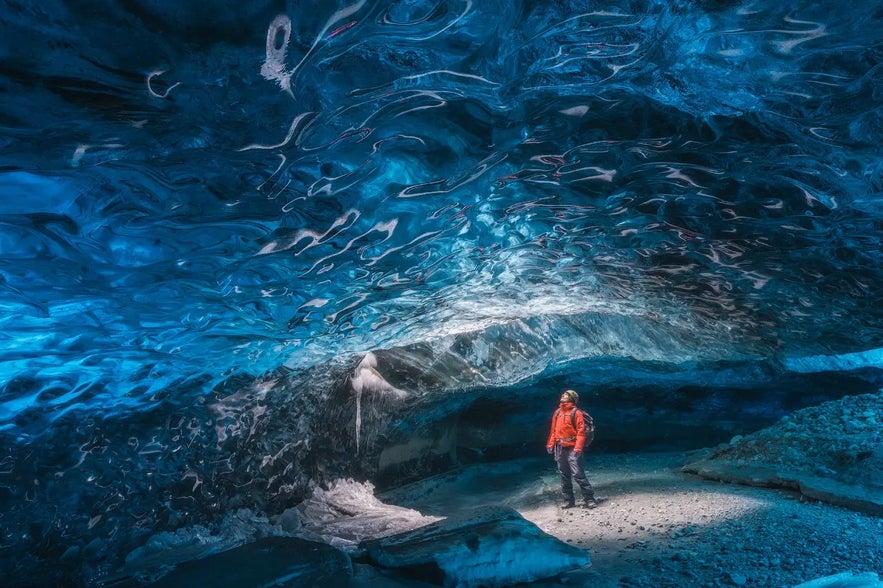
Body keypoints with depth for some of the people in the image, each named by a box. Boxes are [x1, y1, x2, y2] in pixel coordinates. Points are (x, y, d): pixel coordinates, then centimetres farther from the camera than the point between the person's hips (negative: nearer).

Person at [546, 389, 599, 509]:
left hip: (572, 449, -7)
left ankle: (589, 499, -3)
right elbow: (554, 430, 18)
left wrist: (578, 448, -19)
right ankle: (568, 500, 17)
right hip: (559, 449, 7)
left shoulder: (576, 412, -6)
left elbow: (581, 431, -12)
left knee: (578, 474, -12)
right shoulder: (557, 412, 14)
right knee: (564, 476, 10)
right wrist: (550, 444, 11)